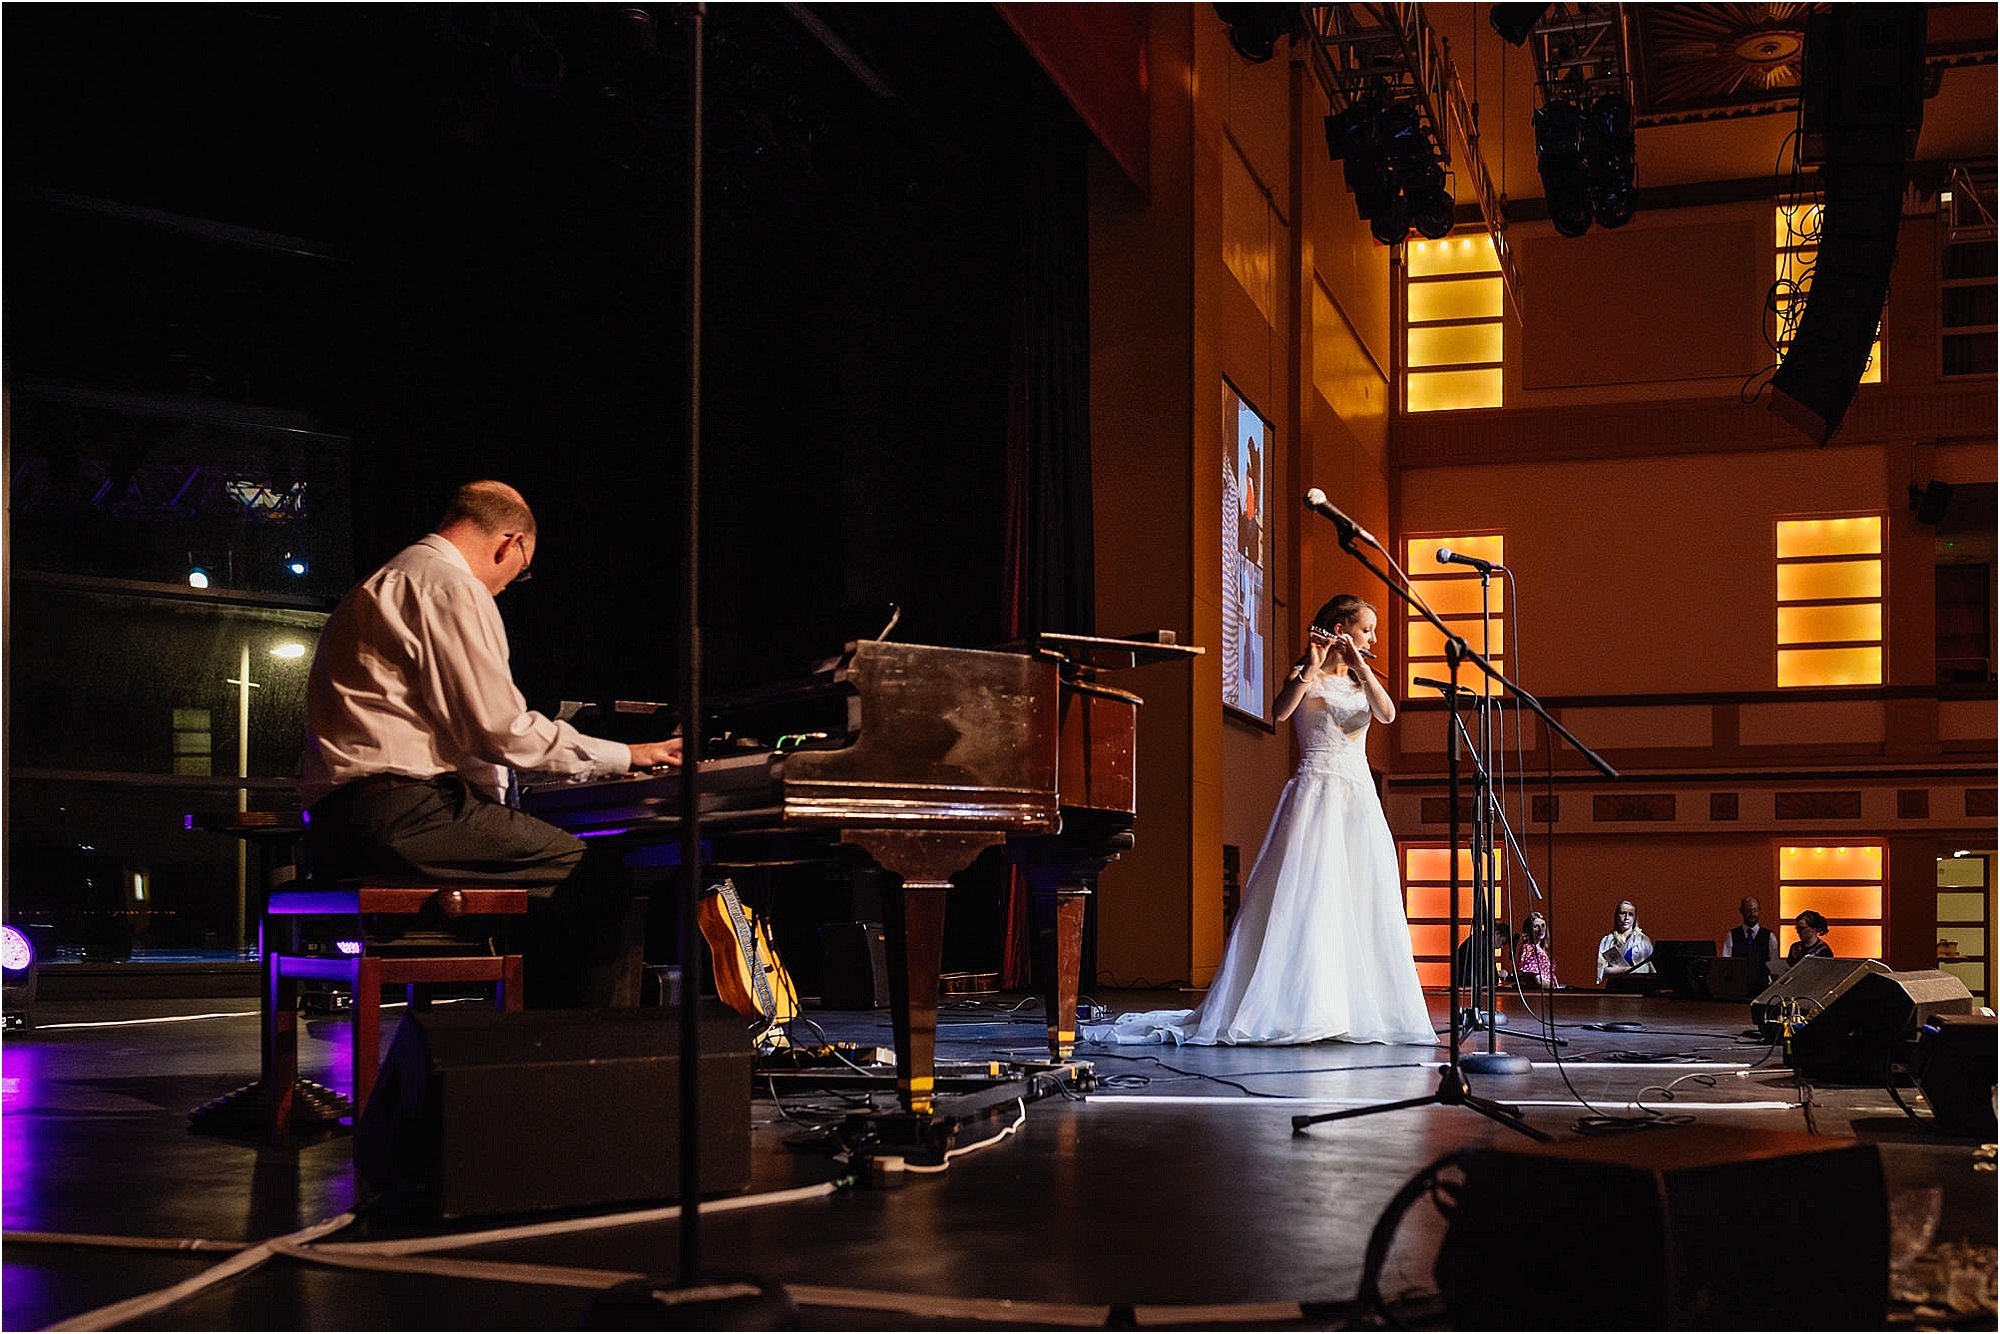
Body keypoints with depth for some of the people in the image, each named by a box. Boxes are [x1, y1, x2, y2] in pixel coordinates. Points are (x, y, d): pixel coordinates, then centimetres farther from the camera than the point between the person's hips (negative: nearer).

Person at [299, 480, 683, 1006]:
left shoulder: (380, 588, 26)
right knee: (602, 882, -11)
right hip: (404, 818, -11)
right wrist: (627, 755, -1)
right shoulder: (452, 589, -6)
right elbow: (502, 730, -12)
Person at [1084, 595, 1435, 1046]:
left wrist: (1359, 665, -10)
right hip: (1316, 794, -6)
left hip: (1359, 802, 6)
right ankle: (1297, 1008, -13)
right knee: (1304, 902, -14)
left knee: (1363, 905, 0)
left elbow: (1387, 713, -3)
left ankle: (1355, 1011, 4)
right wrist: (1310, 668, -24)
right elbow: (1280, 711, -18)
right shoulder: (1304, 677, 3)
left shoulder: (1361, 681, 18)